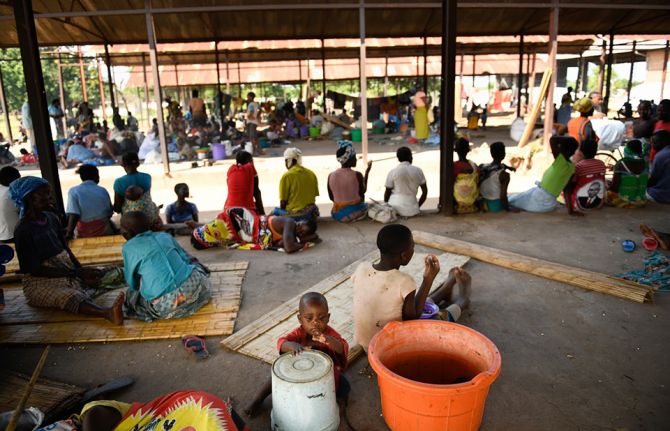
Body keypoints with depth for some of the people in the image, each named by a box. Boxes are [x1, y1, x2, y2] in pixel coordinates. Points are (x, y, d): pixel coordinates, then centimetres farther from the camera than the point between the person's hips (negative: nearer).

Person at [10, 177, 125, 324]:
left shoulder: (51, 218, 7)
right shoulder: (23, 230, -13)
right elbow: (35, 269, -16)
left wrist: (82, 271, -7)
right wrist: (77, 273, -20)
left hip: (67, 270, 9)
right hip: (42, 281, -9)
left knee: (117, 274, -2)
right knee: (70, 297, -41)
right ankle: (108, 313, -68)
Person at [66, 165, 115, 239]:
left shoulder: (73, 191, -8)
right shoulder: (103, 191, 0)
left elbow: (73, 215, -18)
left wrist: (69, 234, -15)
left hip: (83, 233, -2)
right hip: (103, 231, 2)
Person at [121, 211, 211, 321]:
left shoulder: (128, 248, 7)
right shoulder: (165, 235, 17)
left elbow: (131, 283, 14)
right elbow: (187, 259, 23)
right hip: (190, 286, 4)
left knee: (132, 295, 23)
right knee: (196, 266, 35)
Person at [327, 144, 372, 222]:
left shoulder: (331, 176, -9)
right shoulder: (357, 175, -19)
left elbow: (331, 198, 2)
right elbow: (363, 191, 1)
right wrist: (367, 172, 8)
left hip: (337, 214, 3)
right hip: (356, 212, -3)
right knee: (366, 205, 33)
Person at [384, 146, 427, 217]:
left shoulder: (392, 172, -1)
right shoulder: (418, 171, 6)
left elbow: (387, 193, 3)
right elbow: (425, 191, 10)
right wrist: (418, 206, 21)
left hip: (395, 208, -2)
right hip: (412, 211, 2)